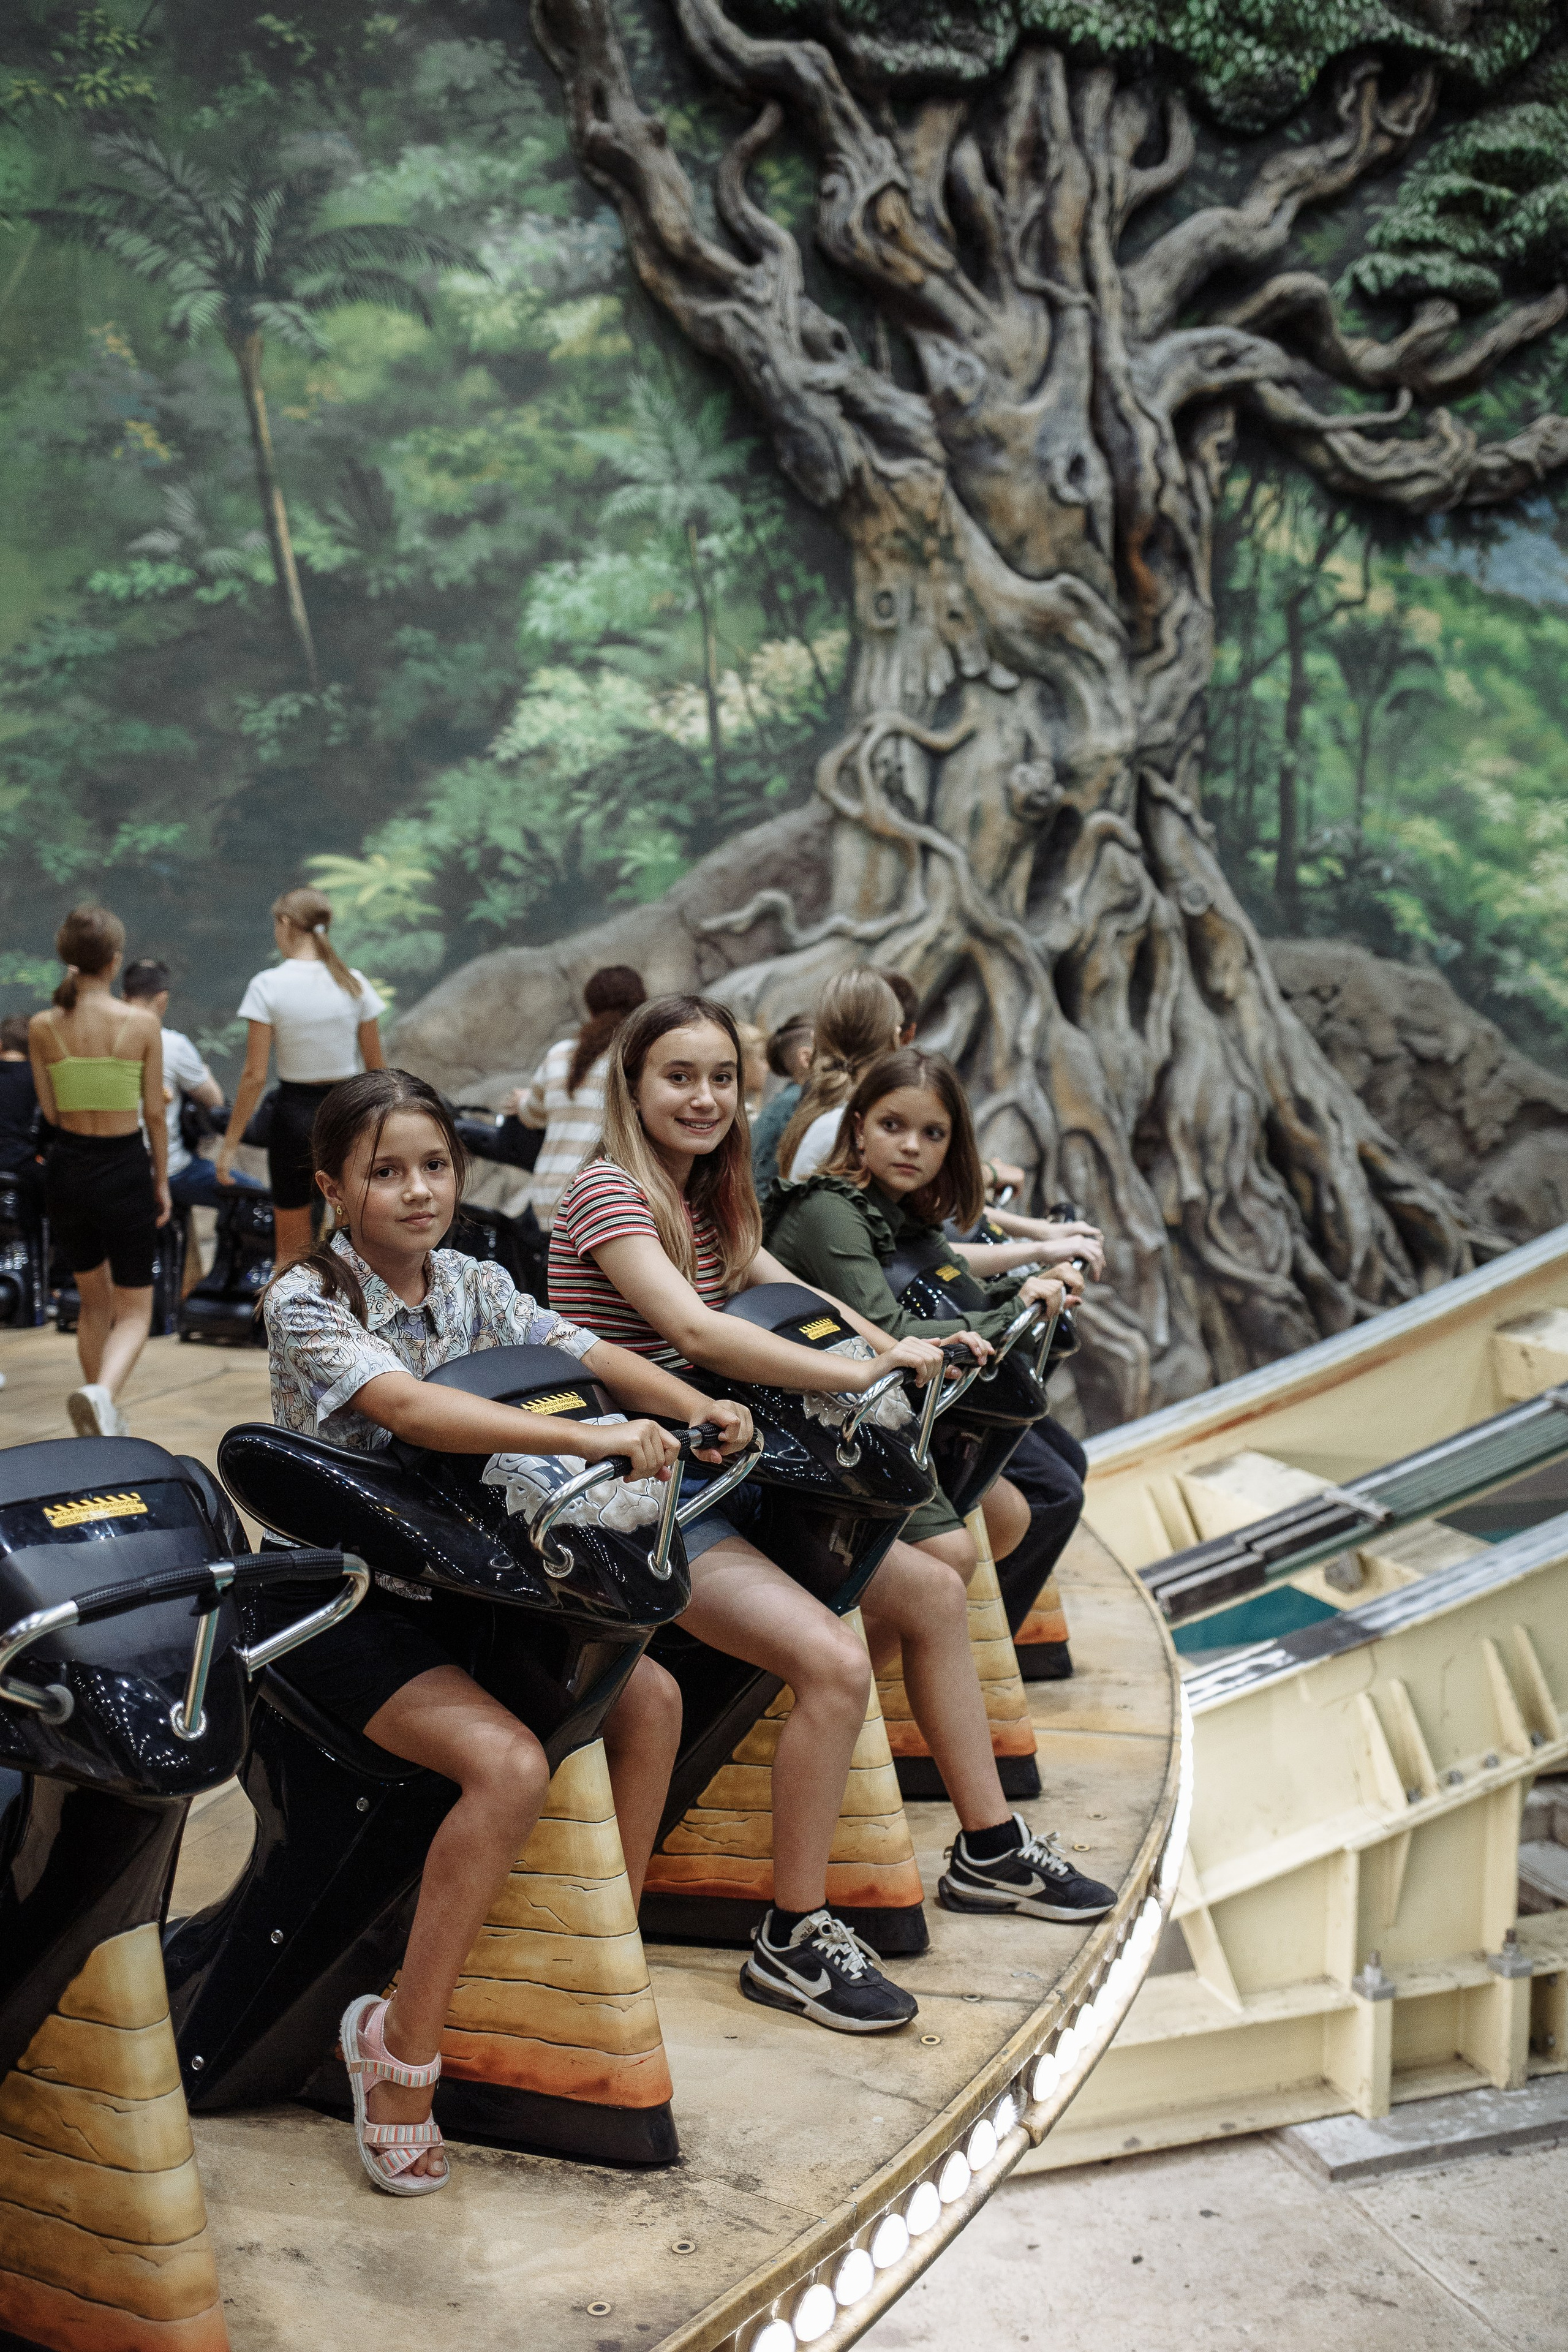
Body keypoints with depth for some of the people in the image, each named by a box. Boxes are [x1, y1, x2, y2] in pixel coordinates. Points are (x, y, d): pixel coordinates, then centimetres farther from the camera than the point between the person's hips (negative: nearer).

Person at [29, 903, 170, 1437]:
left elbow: (51, 1111, 0)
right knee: (134, 1311, 6)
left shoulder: (42, 1027, -5)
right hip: (124, 1168, -3)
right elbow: (154, 1114, -6)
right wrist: (162, 1181, 6)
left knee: (94, 1302, 22)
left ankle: (104, 1419, 27)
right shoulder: (141, 1024, -11)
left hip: (67, 1168, 3)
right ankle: (101, 1393, -23)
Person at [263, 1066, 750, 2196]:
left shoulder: (474, 1287, 5)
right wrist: (587, 1437, -41)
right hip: (340, 1598, -7)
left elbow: (588, 1353, -3)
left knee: (649, 1695, -1)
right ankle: (403, 2043, -13)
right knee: (510, 1764, -26)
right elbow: (407, 1405, -32)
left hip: (456, 1579, 7)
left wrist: (695, 1406, -24)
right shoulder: (306, 1300, -15)